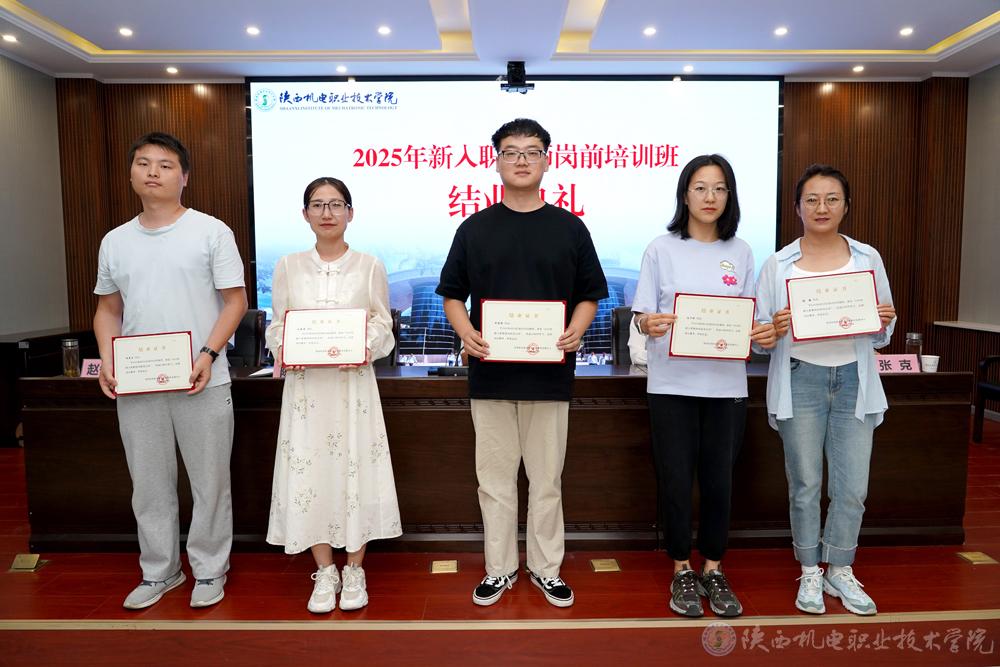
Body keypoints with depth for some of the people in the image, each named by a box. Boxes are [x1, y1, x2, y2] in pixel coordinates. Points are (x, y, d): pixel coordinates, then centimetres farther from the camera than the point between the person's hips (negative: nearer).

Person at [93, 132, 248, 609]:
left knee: (210, 481, 6)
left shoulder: (211, 232, -3)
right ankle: (159, 572, 31)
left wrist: (208, 355, -17)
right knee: (149, 483, 14)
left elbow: (235, 301, -5)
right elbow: (108, 308, 15)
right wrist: (107, 360, -1)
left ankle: (209, 570, 24)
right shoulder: (115, 241, 10)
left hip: (202, 382, -4)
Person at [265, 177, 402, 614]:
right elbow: (277, 325, 8)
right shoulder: (288, 267, 7)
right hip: (304, 383, 2)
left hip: (353, 383, -1)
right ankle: (325, 573, 21)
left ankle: (354, 570, 20)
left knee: (354, 469, 1)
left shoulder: (369, 267, 3)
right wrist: (283, 351, -13)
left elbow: (382, 324, 3)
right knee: (309, 472, 3)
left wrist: (367, 348, -17)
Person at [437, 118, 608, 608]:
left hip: (549, 375, 0)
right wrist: (466, 332, -11)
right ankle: (499, 569, 25)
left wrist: (575, 331, -12)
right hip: (490, 374, 1)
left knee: (547, 479, 10)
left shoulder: (569, 228, 6)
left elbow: (589, 295, 8)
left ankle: (546, 568, 26)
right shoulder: (474, 229, 7)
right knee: (495, 478, 9)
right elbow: (452, 294, 9)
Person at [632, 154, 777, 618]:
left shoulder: (741, 252, 8)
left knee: (719, 481, 9)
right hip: (672, 383, -2)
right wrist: (649, 324, -24)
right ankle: (682, 571, 23)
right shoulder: (662, 249, 1)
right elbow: (641, 313, -1)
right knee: (676, 480, 3)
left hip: (726, 384, 2)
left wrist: (764, 333, -11)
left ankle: (713, 570, 28)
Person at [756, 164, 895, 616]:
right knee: (805, 485, 6)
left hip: (854, 380, 2)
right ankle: (809, 573, 24)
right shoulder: (778, 264, 0)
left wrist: (884, 322, -10)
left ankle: (840, 571, 26)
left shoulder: (868, 258, 7)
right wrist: (774, 329, -21)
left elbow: (882, 337, 12)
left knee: (852, 487, 5)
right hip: (801, 380, -2)